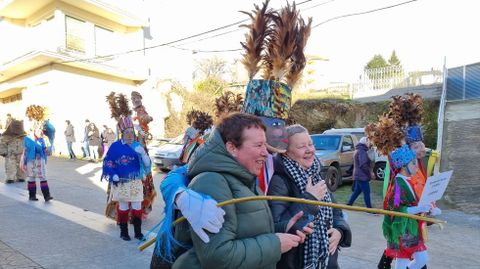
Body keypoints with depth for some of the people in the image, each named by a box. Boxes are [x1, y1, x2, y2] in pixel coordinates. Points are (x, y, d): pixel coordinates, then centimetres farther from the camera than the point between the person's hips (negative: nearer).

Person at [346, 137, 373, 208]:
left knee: (356, 191, 15)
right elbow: (363, 165, -23)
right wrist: (370, 173, -12)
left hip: (358, 175, 10)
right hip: (362, 176, -10)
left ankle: (349, 204, 18)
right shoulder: (362, 151, -16)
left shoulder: (358, 150, 17)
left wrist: (370, 172, 17)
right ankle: (369, 208, 3)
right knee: (366, 193, -3)